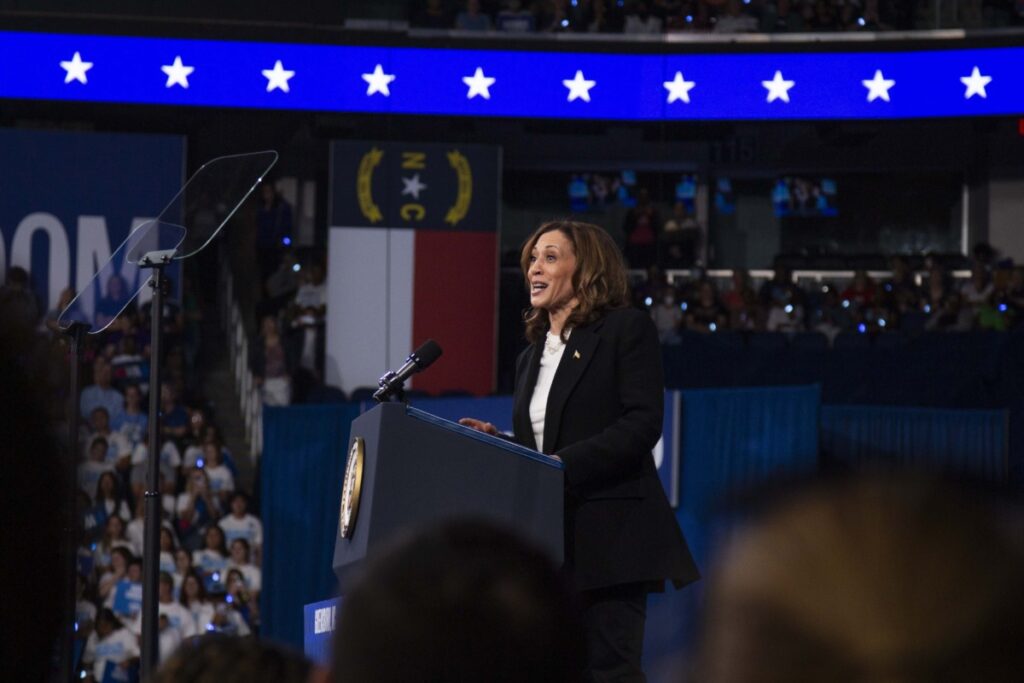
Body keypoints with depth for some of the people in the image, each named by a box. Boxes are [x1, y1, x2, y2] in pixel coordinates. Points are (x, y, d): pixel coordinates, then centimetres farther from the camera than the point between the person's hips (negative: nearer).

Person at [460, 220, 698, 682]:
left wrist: (565, 463, -20)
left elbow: (642, 423, -12)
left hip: (609, 534, -7)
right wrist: (494, 441, 2)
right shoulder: (531, 358, 21)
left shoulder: (626, 329, -1)